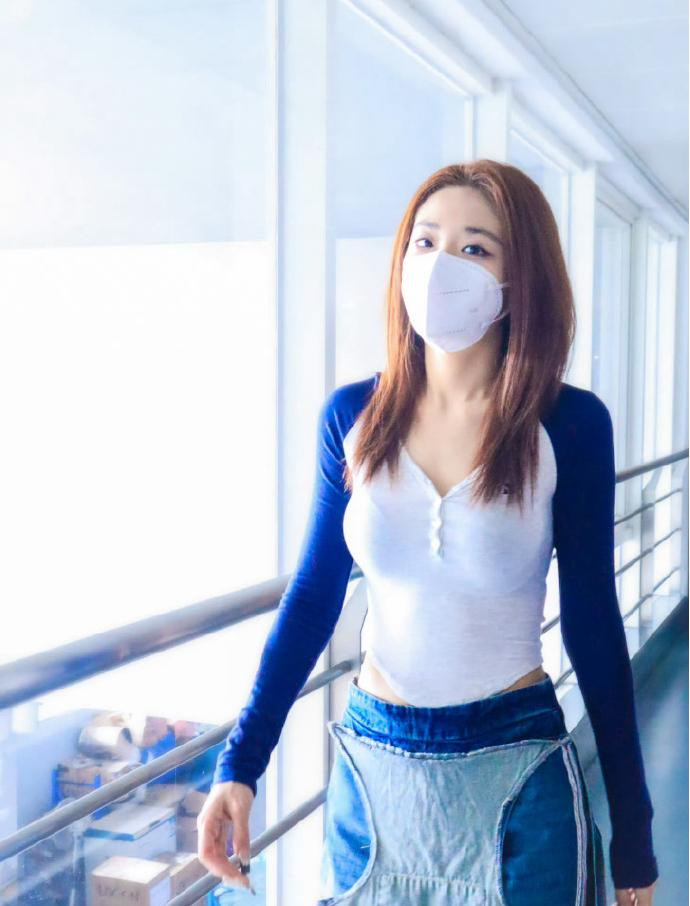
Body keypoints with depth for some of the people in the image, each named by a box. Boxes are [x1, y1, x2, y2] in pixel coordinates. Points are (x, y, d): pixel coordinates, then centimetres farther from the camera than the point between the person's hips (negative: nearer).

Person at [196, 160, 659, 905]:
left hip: (517, 776, -2)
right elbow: (314, 595, 2)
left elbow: (593, 625, -5)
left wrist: (632, 830, -1)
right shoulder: (351, 415, -6)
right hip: (373, 762, 3)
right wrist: (241, 761, -4)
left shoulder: (570, 424, -12)